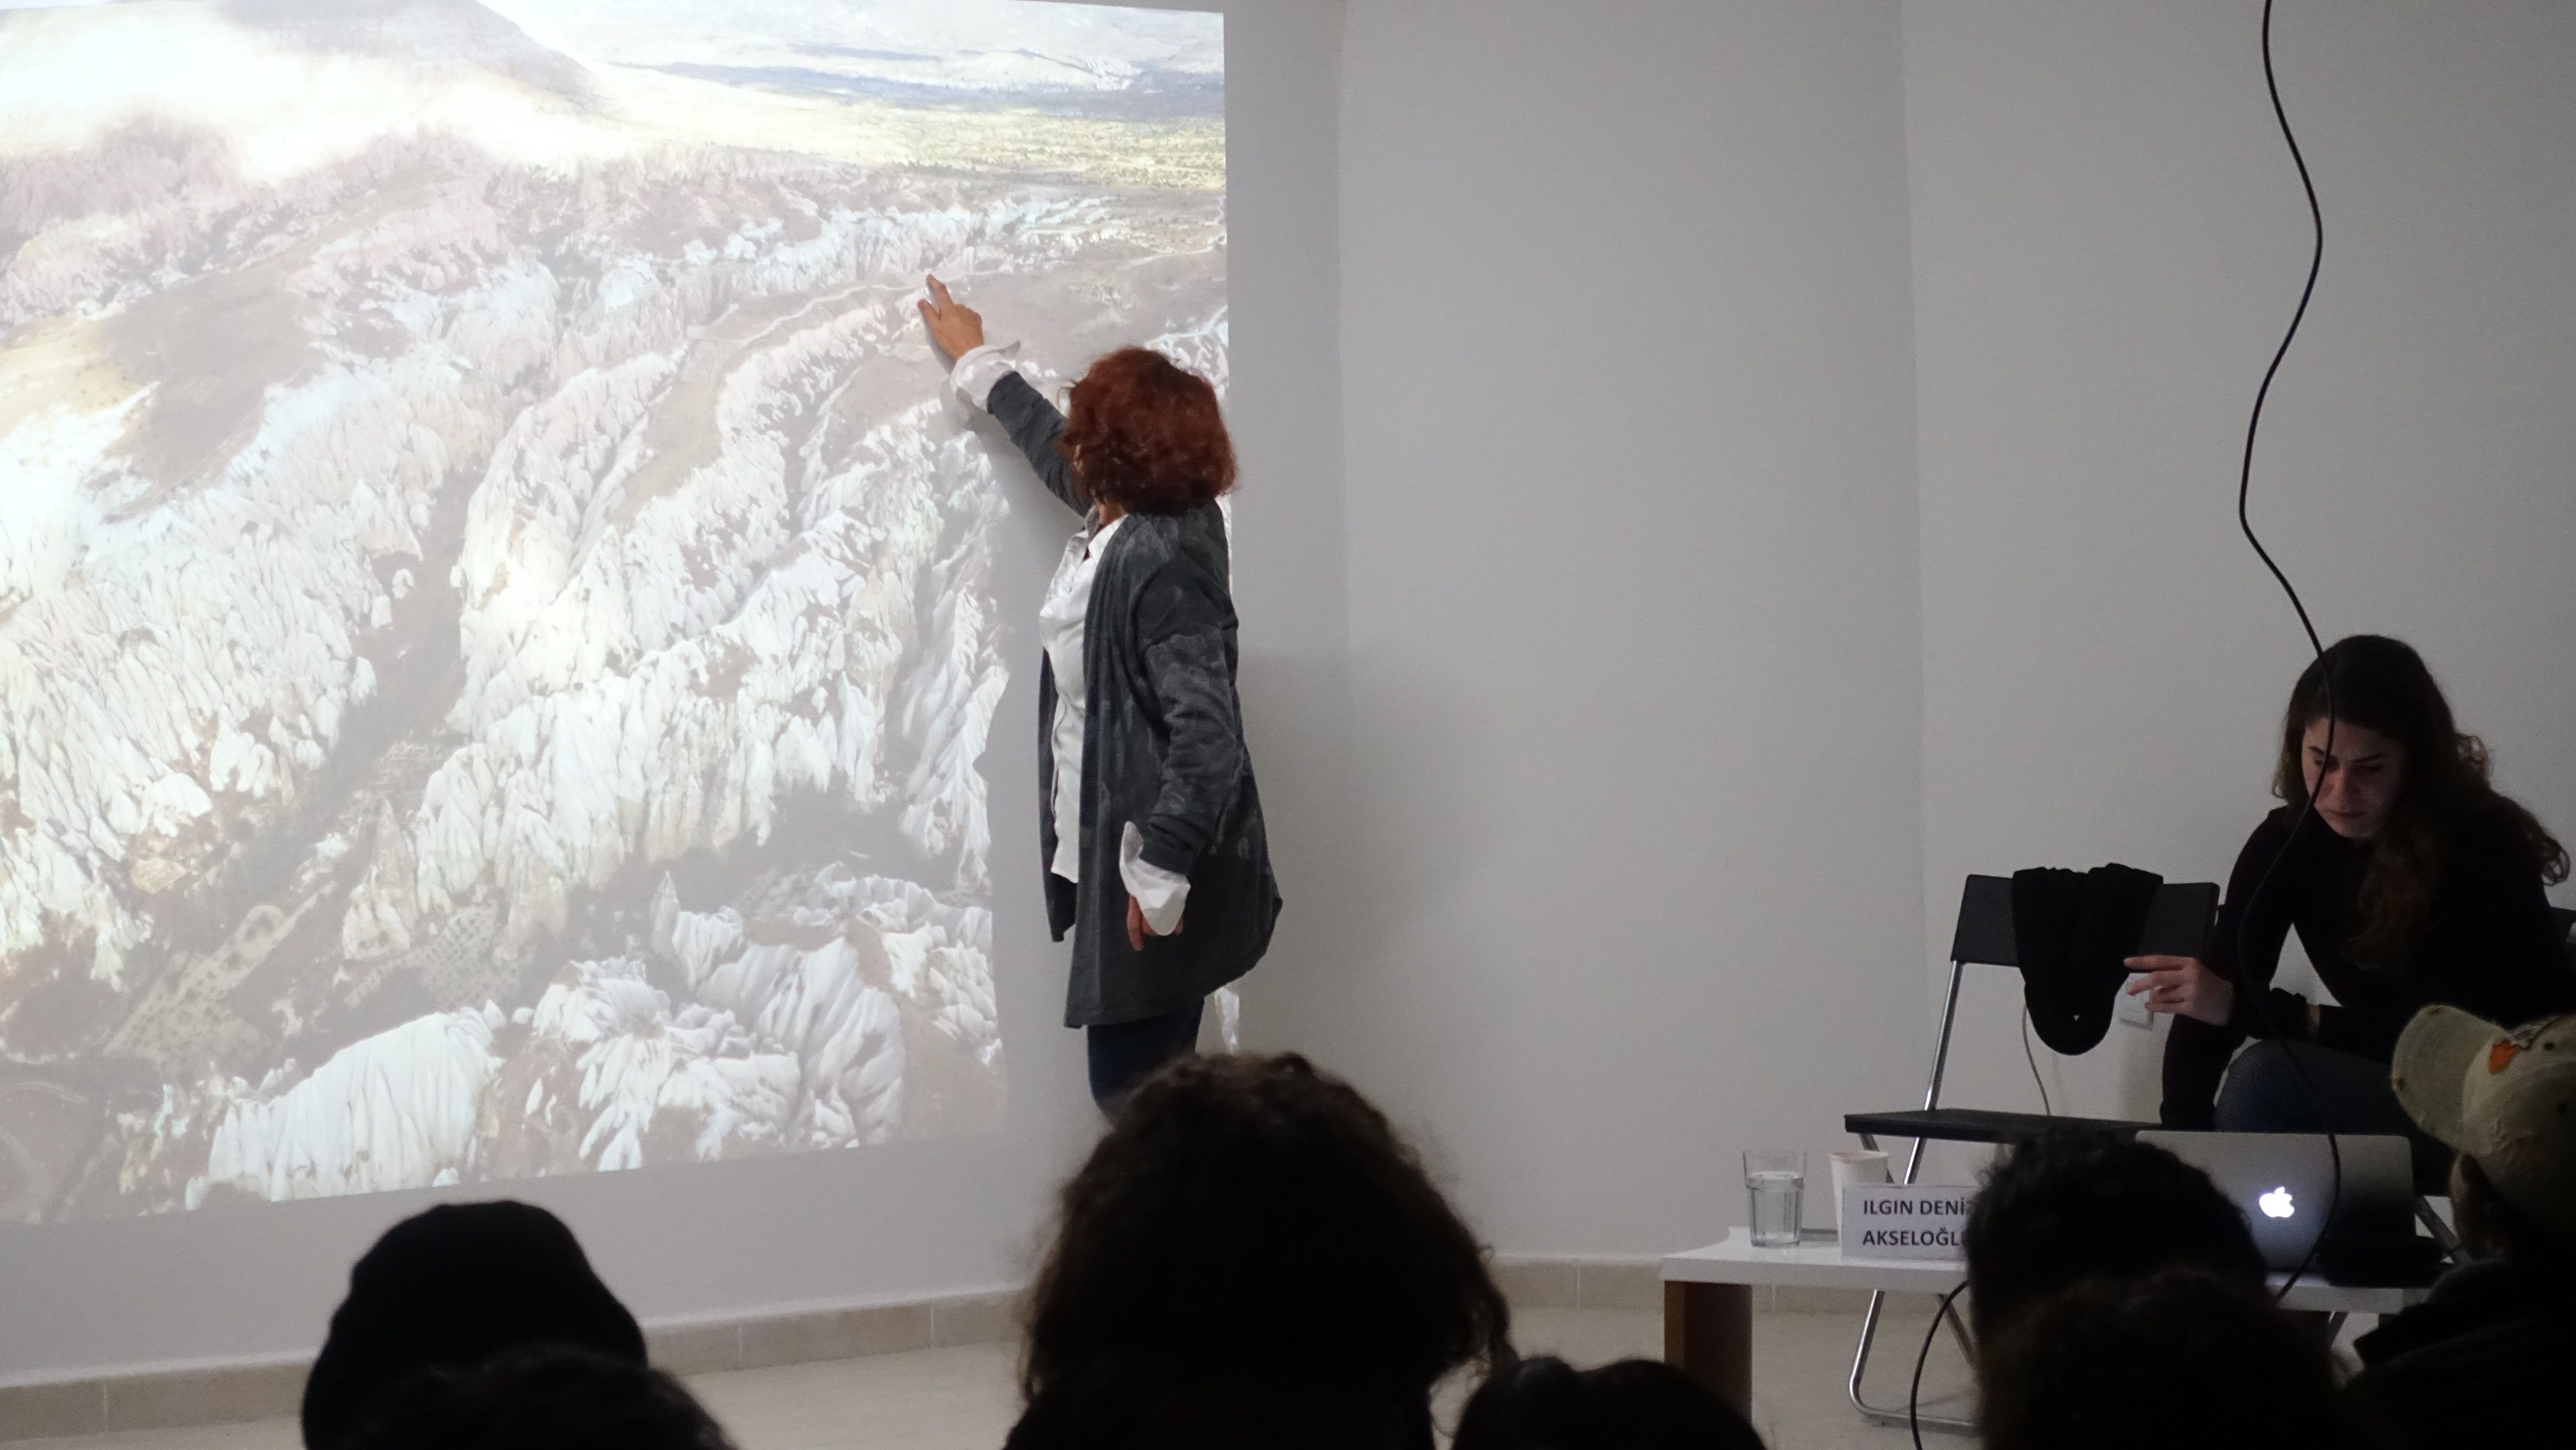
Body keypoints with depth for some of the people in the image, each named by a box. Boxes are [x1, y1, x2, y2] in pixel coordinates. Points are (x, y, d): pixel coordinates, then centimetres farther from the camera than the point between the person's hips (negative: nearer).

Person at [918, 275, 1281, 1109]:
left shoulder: (1160, 563, -23)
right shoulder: (1121, 516, 6)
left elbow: (1207, 734, -28)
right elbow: (1056, 453, 30)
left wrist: (1162, 871, -27)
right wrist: (977, 364, 44)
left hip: (1158, 882, -10)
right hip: (1118, 856, 10)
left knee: (1133, 1096, -5)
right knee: (1147, 1091, 14)